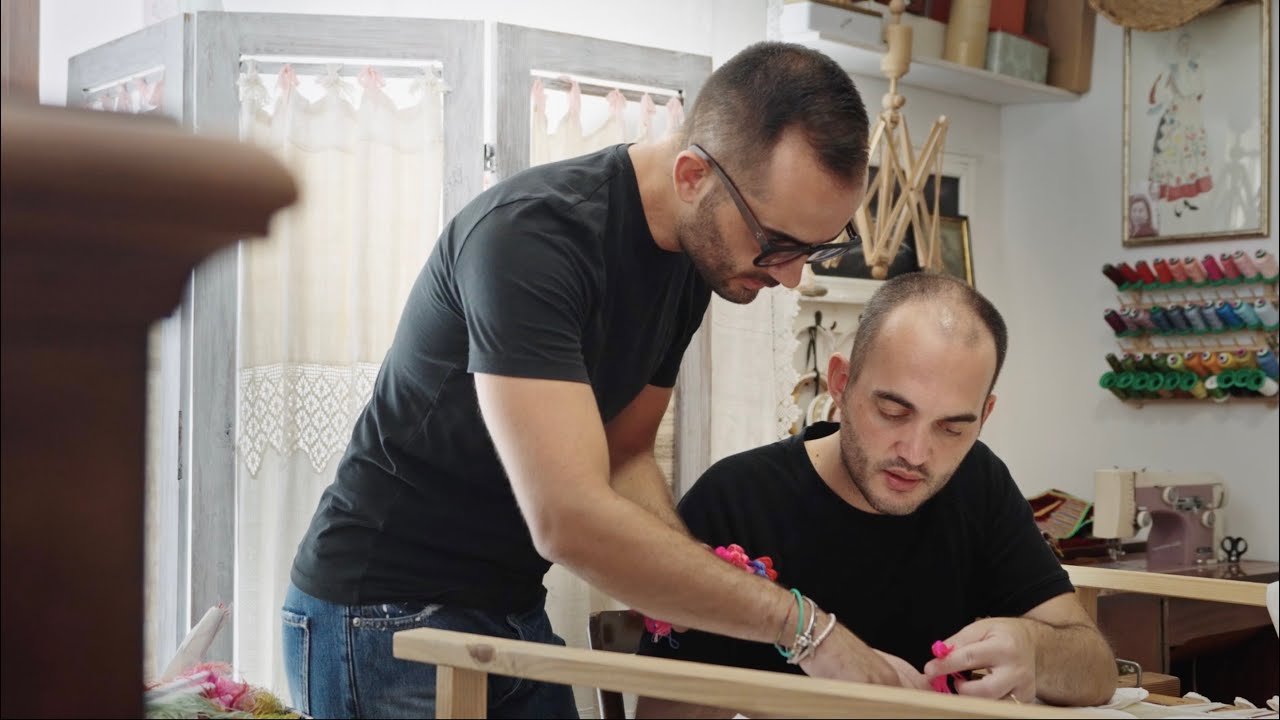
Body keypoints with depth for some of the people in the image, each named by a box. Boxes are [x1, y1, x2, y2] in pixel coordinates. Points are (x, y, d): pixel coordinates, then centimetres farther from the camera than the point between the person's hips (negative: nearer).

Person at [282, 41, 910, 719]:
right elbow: (569, 520, -35)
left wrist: (709, 594, -13)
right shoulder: (532, 234, -27)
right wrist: (801, 623, -29)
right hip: (385, 615, -7)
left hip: (514, 610, 7)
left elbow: (625, 457, 4)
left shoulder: (697, 252, -1)